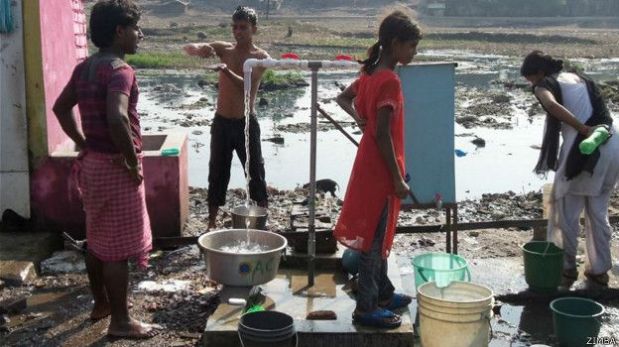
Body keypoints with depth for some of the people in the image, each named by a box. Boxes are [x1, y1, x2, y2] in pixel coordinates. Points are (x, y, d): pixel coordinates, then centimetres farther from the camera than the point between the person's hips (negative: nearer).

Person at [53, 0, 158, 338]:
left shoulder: (85, 67, 9)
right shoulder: (119, 69, -20)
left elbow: (61, 107, 20)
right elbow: (117, 119, -34)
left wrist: (84, 143, 18)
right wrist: (133, 162, -23)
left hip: (92, 162, 9)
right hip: (116, 167, -9)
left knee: (97, 238, 20)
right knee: (118, 245, 0)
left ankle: (101, 303, 34)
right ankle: (120, 321, 9)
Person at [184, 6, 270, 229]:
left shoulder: (261, 57, -6)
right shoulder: (223, 49, 3)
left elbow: (247, 86, -20)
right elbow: (188, 48, -3)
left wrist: (226, 70, -36)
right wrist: (200, 49, -26)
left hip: (247, 123, -3)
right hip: (221, 122, 3)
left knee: (256, 173, 5)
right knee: (217, 174, 8)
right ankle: (212, 223, 17)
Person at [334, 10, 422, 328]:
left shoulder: (370, 74, 7)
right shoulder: (390, 80, -21)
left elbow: (343, 98, 24)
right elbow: (383, 134, -23)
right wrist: (398, 179, -18)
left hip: (369, 165, 10)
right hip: (381, 169, -9)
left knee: (376, 233, 19)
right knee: (375, 237, -1)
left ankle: (383, 293, 32)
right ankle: (366, 307, 8)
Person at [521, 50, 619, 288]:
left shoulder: (545, 85, 1)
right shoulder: (580, 78, 22)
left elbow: (553, 105, -22)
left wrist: (584, 130, -21)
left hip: (582, 150, -7)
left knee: (566, 213, 10)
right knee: (598, 212, 19)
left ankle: (567, 269, 18)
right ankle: (599, 270, 26)